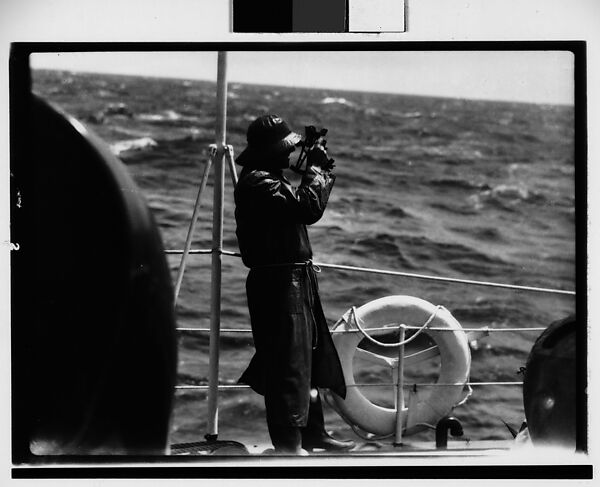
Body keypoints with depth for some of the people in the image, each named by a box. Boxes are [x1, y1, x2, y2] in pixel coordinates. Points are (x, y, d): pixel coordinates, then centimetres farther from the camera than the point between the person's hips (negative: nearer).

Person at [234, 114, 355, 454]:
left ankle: (313, 433, 30)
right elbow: (307, 207, -27)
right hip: (279, 283, -11)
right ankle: (289, 444, 0)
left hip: (296, 281, 11)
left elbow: (304, 207, 24)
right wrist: (316, 168, -17)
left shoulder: (268, 179, 16)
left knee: (310, 358, 19)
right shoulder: (258, 183, -19)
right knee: (288, 363, -6)